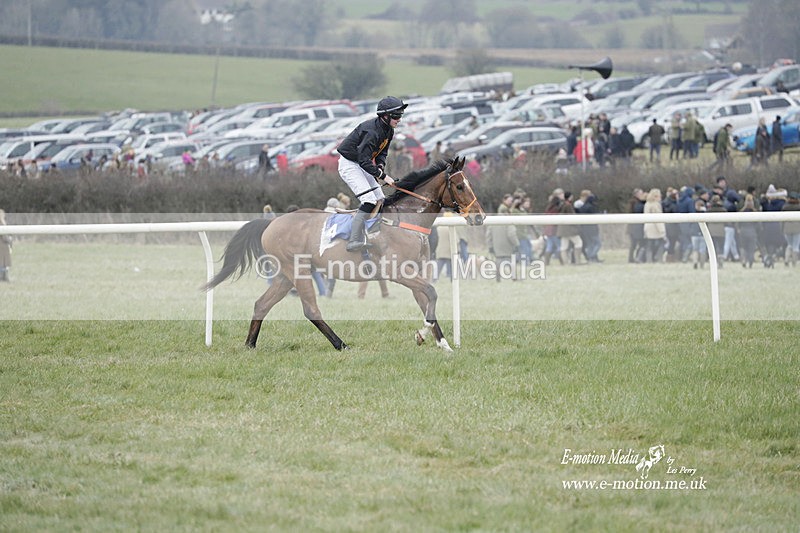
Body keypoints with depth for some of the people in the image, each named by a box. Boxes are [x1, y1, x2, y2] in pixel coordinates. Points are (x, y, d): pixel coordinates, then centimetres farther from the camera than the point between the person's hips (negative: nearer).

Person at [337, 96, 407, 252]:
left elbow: (382, 152, 11)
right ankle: (354, 242, -27)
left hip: (361, 164, 10)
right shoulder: (372, 131, -30)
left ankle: (360, 239, 16)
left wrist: (381, 166, -11)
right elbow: (364, 160, -33)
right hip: (349, 164, -10)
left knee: (379, 199, 10)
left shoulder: (388, 131, 1)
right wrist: (383, 176, -32)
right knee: (369, 201, -22)